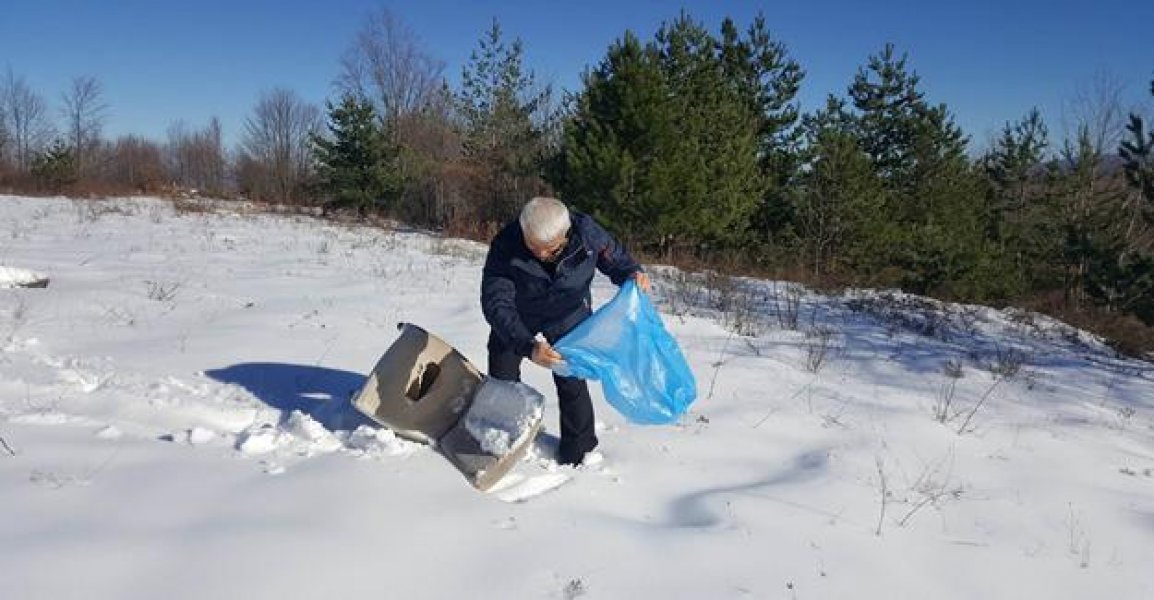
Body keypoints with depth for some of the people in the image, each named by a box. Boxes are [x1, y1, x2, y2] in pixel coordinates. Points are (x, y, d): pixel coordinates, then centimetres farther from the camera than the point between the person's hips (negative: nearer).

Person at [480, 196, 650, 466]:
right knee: (501, 381, 13)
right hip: (517, 319, 0)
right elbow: (496, 304, -41)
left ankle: (579, 451, 26)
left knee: (572, 383, 2)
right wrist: (527, 346, -55)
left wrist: (633, 274, -35)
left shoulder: (586, 231, -32)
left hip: (568, 316, 0)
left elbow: (615, 258, -12)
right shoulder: (505, 246, -38)